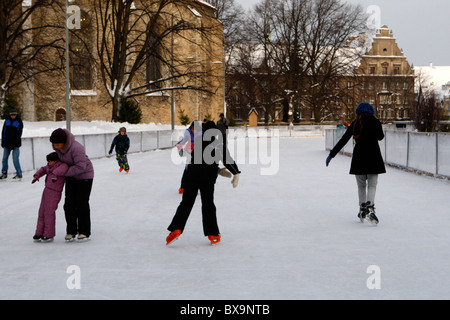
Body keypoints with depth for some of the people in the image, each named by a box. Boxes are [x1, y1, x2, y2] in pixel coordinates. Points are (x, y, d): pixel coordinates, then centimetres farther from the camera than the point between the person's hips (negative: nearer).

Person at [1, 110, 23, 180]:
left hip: (15, 145, -4)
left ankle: (19, 174, -4)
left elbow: (19, 134, -7)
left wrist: (14, 143, -15)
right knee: (4, 159, 6)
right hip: (7, 144, 5)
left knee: (15, 159, -11)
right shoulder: (7, 121, 9)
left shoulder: (19, 122, -3)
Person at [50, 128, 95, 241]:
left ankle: (84, 232, 3)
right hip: (71, 177, 7)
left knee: (82, 203, -7)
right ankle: (71, 232, 7)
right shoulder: (57, 146, -8)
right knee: (69, 204, 0)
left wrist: (64, 173, -27)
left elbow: (81, 166, -32)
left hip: (84, 176, -7)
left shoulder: (76, 148, -32)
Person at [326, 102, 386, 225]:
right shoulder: (375, 122, 0)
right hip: (373, 156, -2)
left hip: (358, 157, 2)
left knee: (361, 185, 14)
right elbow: (380, 137, 13)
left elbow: (343, 140, 5)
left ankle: (362, 210, 16)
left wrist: (332, 154, 10)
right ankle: (370, 207, -24)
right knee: (372, 185, -3)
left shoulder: (355, 124, 5)